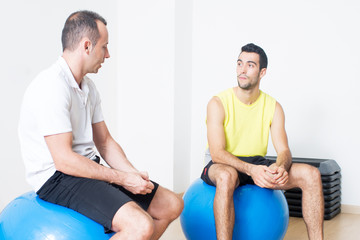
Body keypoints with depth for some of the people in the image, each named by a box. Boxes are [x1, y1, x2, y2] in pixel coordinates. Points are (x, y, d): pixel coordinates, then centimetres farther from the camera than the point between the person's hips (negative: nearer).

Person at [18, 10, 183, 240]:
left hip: (88, 170, 10)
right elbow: (64, 160, -24)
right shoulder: (52, 86, -19)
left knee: (172, 205, 7)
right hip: (57, 178, -9)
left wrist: (133, 174, -3)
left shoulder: (88, 87, 12)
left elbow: (105, 141, 15)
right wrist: (122, 179, -19)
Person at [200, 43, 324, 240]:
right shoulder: (218, 103, -11)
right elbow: (217, 153, -20)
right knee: (227, 176, -42)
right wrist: (250, 169, -37)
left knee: (311, 174, -17)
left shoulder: (273, 107, 1)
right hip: (222, 165, -4)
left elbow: (284, 150, -6)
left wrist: (280, 167, -31)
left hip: (258, 165, 4)